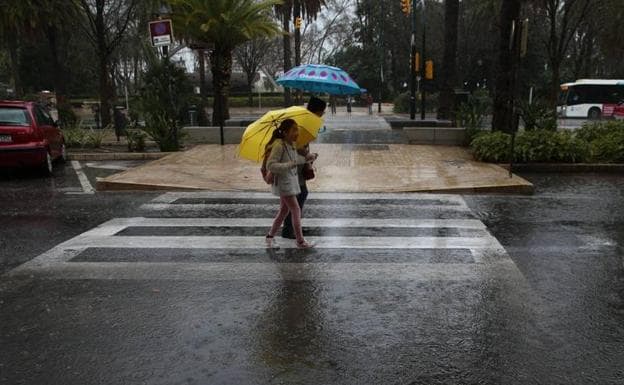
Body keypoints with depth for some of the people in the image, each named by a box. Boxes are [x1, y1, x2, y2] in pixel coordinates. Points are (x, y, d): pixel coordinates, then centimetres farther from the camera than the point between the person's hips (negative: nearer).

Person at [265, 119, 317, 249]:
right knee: (296, 210, -5)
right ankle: (300, 241, 7)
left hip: (291, 181, 9)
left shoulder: (292, 145, 6)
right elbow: (270, 165, -25)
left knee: (284, 210, 15)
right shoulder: (279, 146, -21)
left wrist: (305, 159, 6)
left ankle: (270, 236, 27)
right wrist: (289, 165, -32)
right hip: (283, 182, -9)